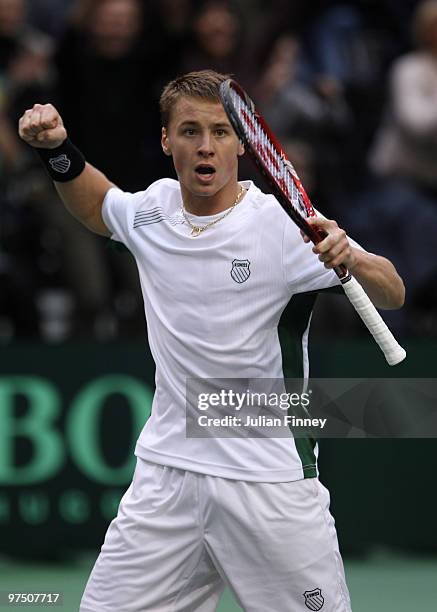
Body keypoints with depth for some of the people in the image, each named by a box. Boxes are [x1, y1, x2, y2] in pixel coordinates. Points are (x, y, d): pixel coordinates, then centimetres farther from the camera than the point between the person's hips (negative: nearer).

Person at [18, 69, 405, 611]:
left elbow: (392, 296, -10)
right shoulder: (151, 211, 5)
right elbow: (96, 204, 29)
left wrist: (352, 260, -30)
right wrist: (58, 149, 12)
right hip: (166, 476, 4)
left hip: (271, 483, -4)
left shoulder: (284, 226, -10)